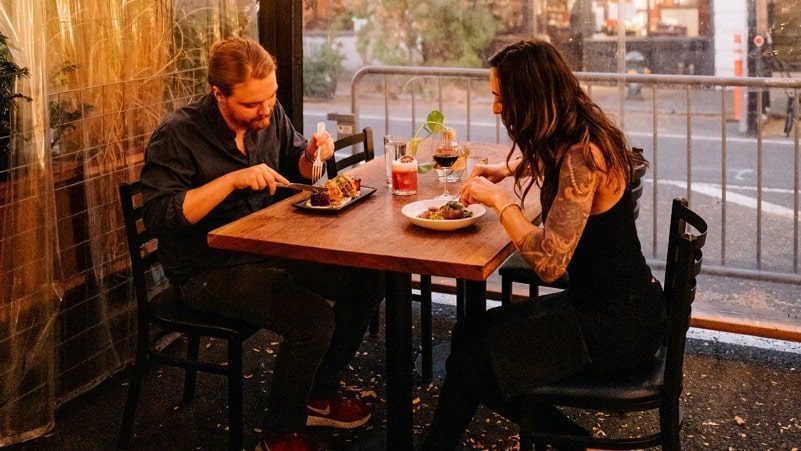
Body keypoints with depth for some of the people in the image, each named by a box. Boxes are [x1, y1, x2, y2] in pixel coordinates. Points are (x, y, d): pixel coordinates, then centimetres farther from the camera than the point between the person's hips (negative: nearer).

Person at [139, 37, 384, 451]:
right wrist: (232, 180, -31)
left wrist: (311, 154, -8)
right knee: (313, 318, -26)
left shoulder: (269, 114, 1)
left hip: (270, 250, 7)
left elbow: (294, 170, 16)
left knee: (367, 279, -6)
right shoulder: (178, 136, -18)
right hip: (208, 271, -7)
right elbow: (158, 216, -26)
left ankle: (319, 395, 13)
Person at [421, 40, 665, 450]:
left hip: (618, 324, -9)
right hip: (610, 304, 9)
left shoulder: (581, 155, -24)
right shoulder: (578, 136, 4)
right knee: (473, 332, 6)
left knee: (474, 347, -11)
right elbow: (543, 160, 32)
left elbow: (549, 262, -31)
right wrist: (505, 168, 14)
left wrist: (499, 199, -18)